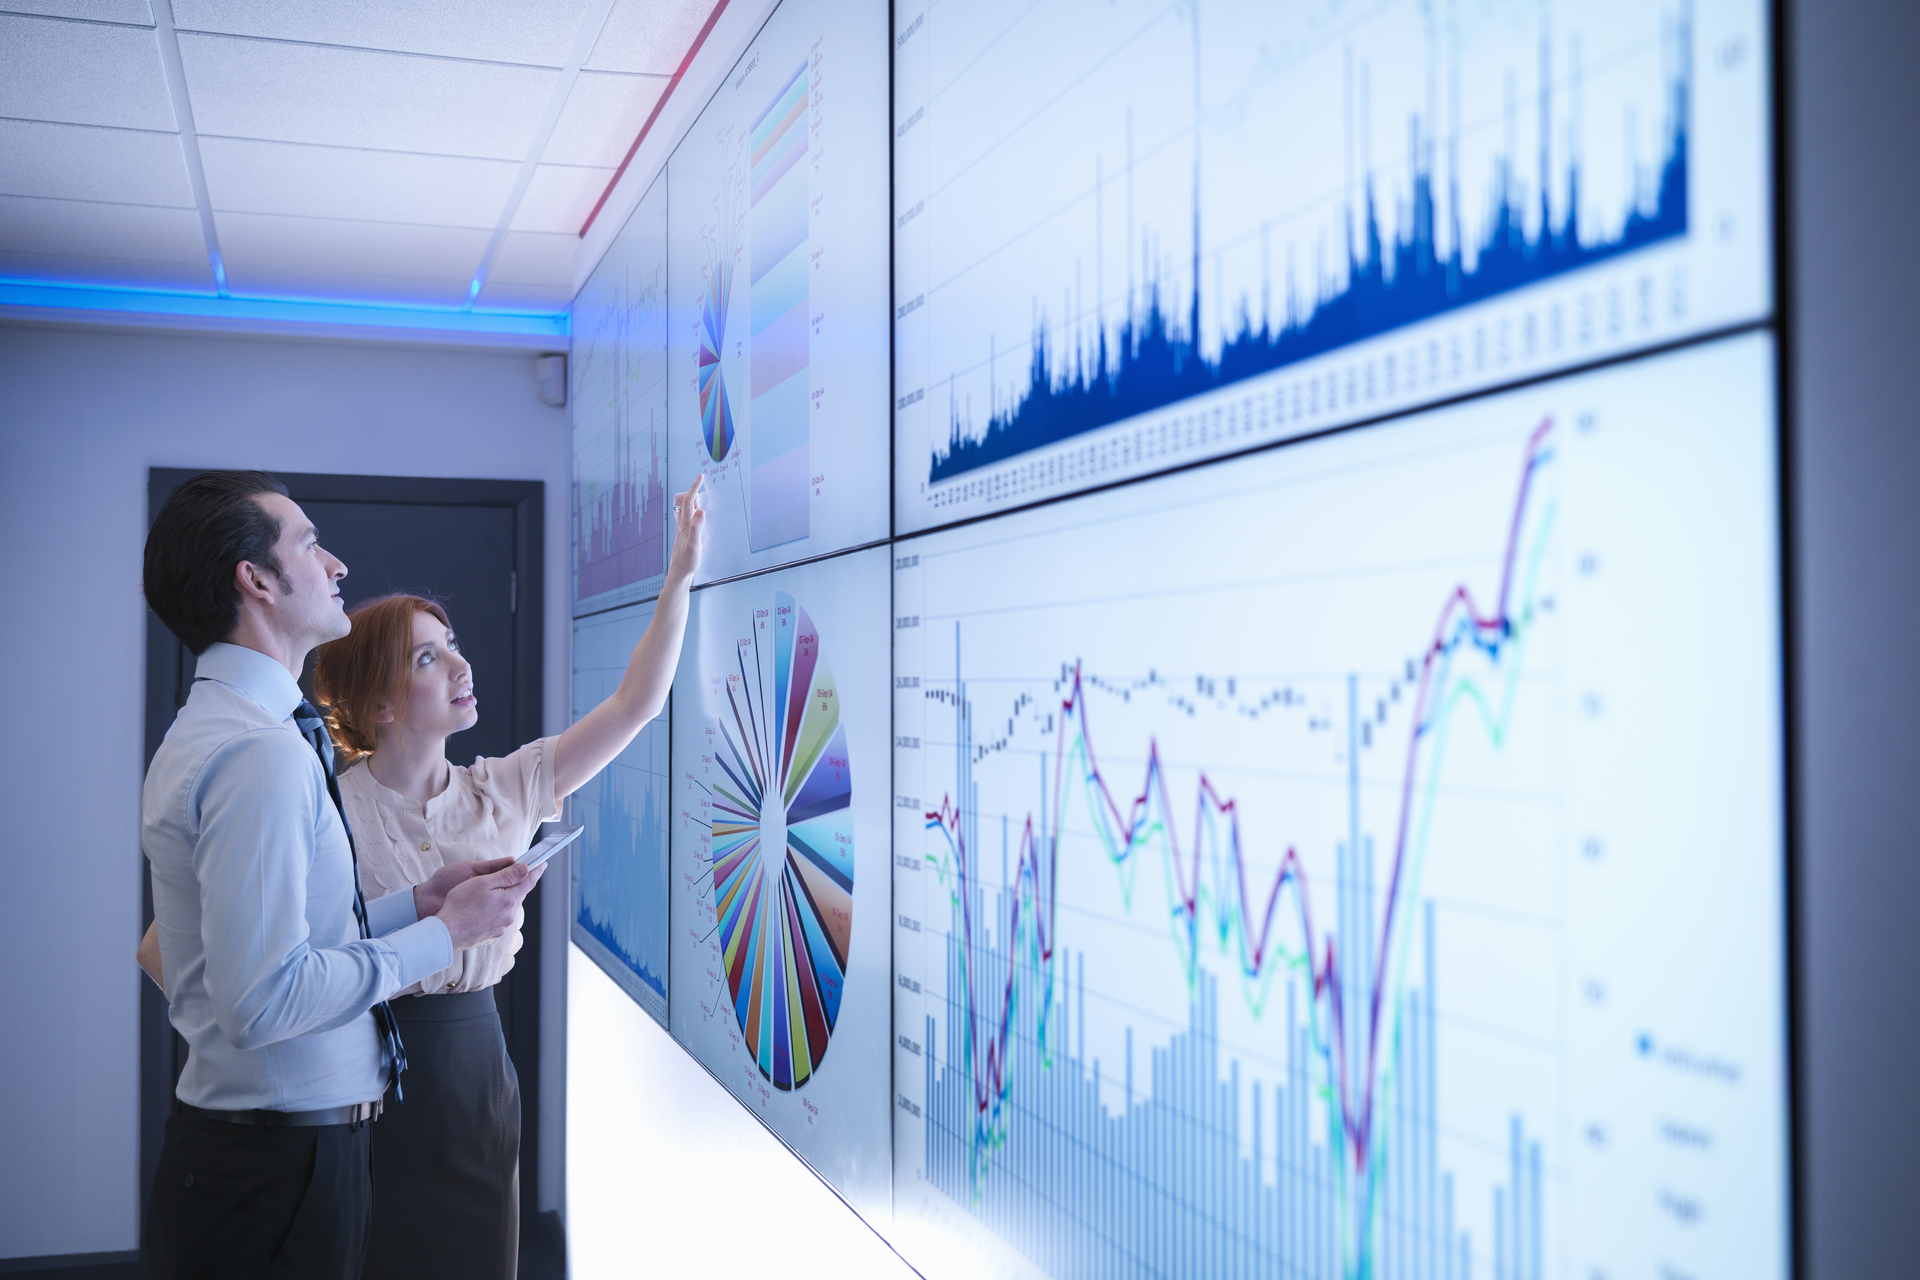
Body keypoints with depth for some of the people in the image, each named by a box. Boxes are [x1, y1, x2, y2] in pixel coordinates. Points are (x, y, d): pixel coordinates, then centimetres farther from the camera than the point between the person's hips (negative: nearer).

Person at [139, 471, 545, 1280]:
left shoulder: (211, 730, 11)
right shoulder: (263, 754, -22)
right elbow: (265, 998, -28)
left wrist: (418, 901, 7)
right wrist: (443, 932, -17)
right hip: (282, 1169, -10)